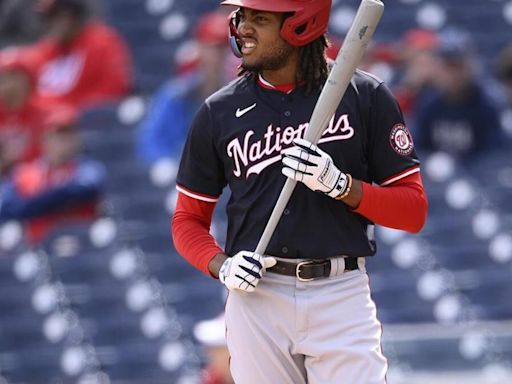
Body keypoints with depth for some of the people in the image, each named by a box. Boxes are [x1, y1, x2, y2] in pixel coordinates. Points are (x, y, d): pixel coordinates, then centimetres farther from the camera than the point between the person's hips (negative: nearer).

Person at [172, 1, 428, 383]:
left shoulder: (365, 97, 1)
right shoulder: (220, 112, 7)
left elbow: (414, 211, 1)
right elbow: (188, 221, 14)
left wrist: (339, 183, -15)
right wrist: (223, 266, -7)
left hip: (341, 296, -2)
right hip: (256, 299, 2)